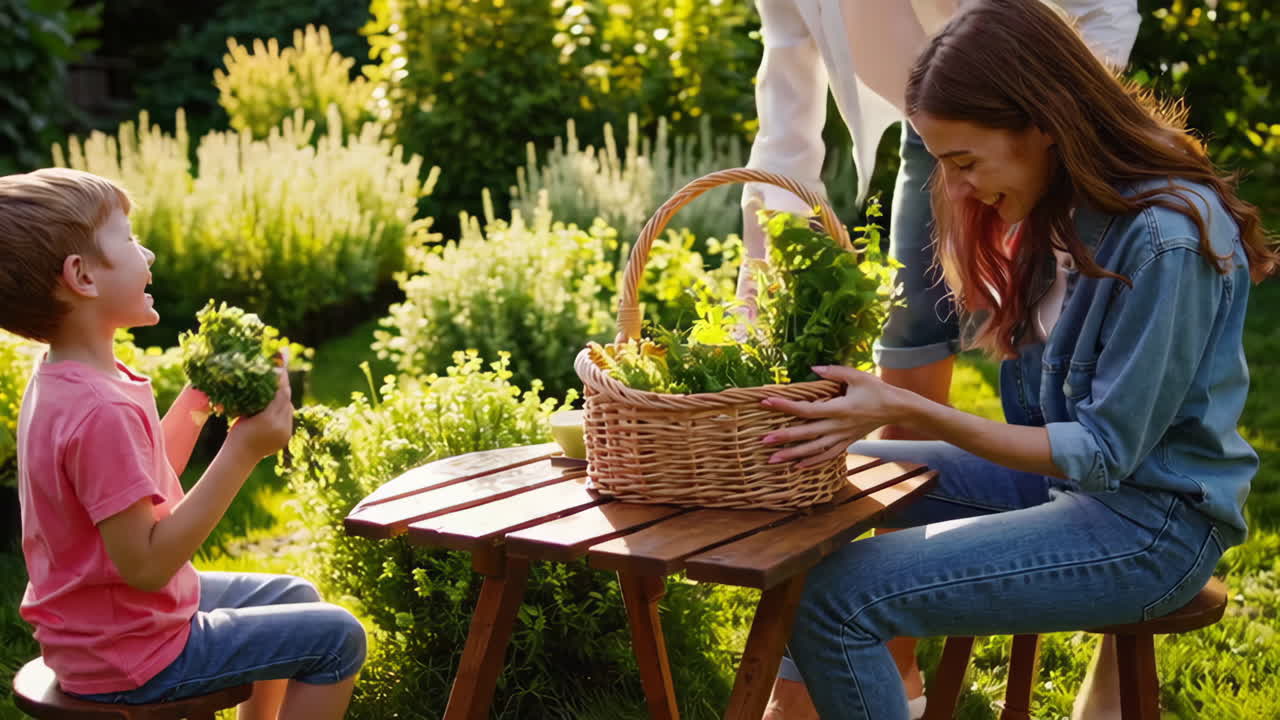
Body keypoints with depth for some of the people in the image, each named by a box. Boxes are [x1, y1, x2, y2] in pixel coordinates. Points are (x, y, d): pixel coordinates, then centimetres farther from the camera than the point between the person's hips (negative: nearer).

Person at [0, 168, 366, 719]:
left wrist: (202, 393, 4)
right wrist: (242, 451, -28)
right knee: (338, 637, -5)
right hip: (128, 658, -10)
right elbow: (146, 564, -30)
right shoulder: (102, 413, -31)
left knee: (296, 598, 25)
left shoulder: (59, 382, 2)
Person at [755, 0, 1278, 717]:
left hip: (1153, 524, -9)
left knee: (835, 600, -21)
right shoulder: (1066, 209, 3)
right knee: (819, 469, 7)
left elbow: (1104, 453, -22)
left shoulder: (1166, 238, -24)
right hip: (1063, 468, 9)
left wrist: (906, 410, -28)